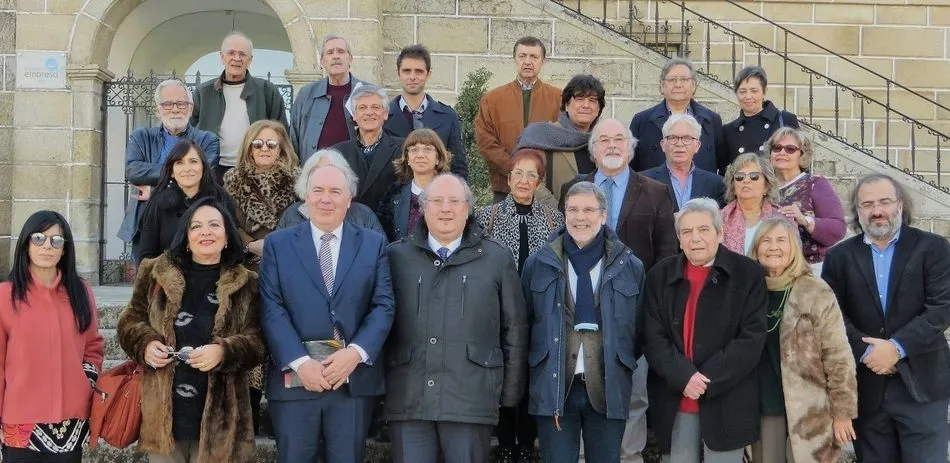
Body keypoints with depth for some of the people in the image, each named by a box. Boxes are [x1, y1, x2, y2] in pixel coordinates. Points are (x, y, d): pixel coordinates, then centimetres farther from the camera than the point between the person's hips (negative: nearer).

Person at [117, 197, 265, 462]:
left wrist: (224, 352, -20)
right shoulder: (156, 273, 6)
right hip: (163, 413, 1)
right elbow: (130, 321, 12)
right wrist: (146, 344, -9)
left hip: (218, 416, -1)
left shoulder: (246, 284, 2)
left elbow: (258, 341, -1)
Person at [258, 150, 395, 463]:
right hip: (294, 378, 0)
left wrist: (355, 354, -13)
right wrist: (300, 362, -13)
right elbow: (272, 309, -2)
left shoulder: (374, 244, 9)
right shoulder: (278, 244, 7)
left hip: (355, 379, 1)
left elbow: (384, 306, 1)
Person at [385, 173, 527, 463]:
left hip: (471, 400, -1)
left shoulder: (498, 259, 6)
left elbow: (514, 330, 7)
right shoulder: (397, 257, 8)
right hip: (407, 399, 1)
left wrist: (511, 393, 6)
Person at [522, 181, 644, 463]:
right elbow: (523, 323, 9)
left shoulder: (630, 267, 4)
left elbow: (640, 329, 9)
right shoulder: (538, 265, 5)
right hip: (554, 389, 0)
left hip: (608, 390, 0)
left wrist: (625, 366, 4)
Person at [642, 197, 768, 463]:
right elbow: (653, 338, 1)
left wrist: (708, 381, -15)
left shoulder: (748, 274, 0)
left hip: (727, 404, -2)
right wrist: (684, 377, -16)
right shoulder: (660, 276, 7)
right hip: (673, 404, 2)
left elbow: (752, 338, -7)